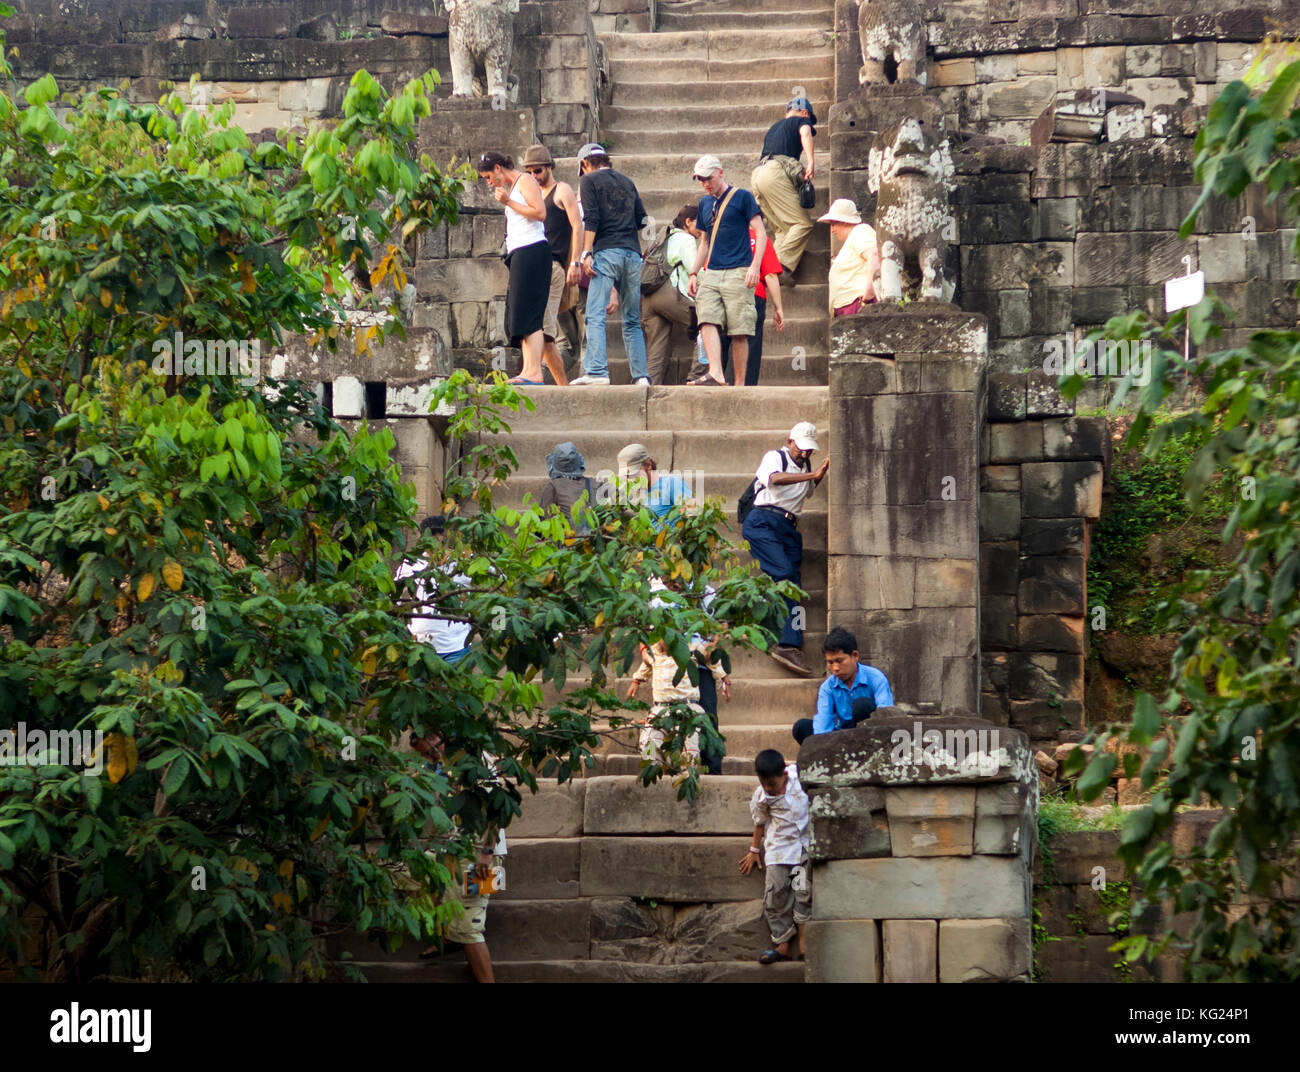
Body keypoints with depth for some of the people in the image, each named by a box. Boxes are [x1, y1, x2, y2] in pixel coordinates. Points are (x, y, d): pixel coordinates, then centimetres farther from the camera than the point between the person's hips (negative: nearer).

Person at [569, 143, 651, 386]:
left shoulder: (590, 180, 5)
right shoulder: (626, 181, 22)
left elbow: (591, 219, -6)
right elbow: (642, 219, 19)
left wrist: (586, 254, -10)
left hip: (606, 251, -6)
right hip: (633, 252, 6)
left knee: (595, 316, -11)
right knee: (633, 320, 9)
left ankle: (597, 371, -25)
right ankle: (641, 375, 2)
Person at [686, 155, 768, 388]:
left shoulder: (742, 197, 2)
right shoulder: (705, 203, 19)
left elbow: (760, 233, -2)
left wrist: (754, 266, -13)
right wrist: (694, 273, 20)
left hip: (738, 273, -5)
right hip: (711, 273, 5)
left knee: (739, 332, -6)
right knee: (707, 321, -16)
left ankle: (739, 384, -2)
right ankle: (715, 373, -27)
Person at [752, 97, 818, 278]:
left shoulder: (774, 127, 35)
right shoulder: (801, 121, 14)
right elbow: (805, 133, -9)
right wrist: (810, 162, -20)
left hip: (757, 174, 8)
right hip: (776, 173, -8)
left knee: (782, 228, 10)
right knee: (804, 224, -10)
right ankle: (781, 266, -25)